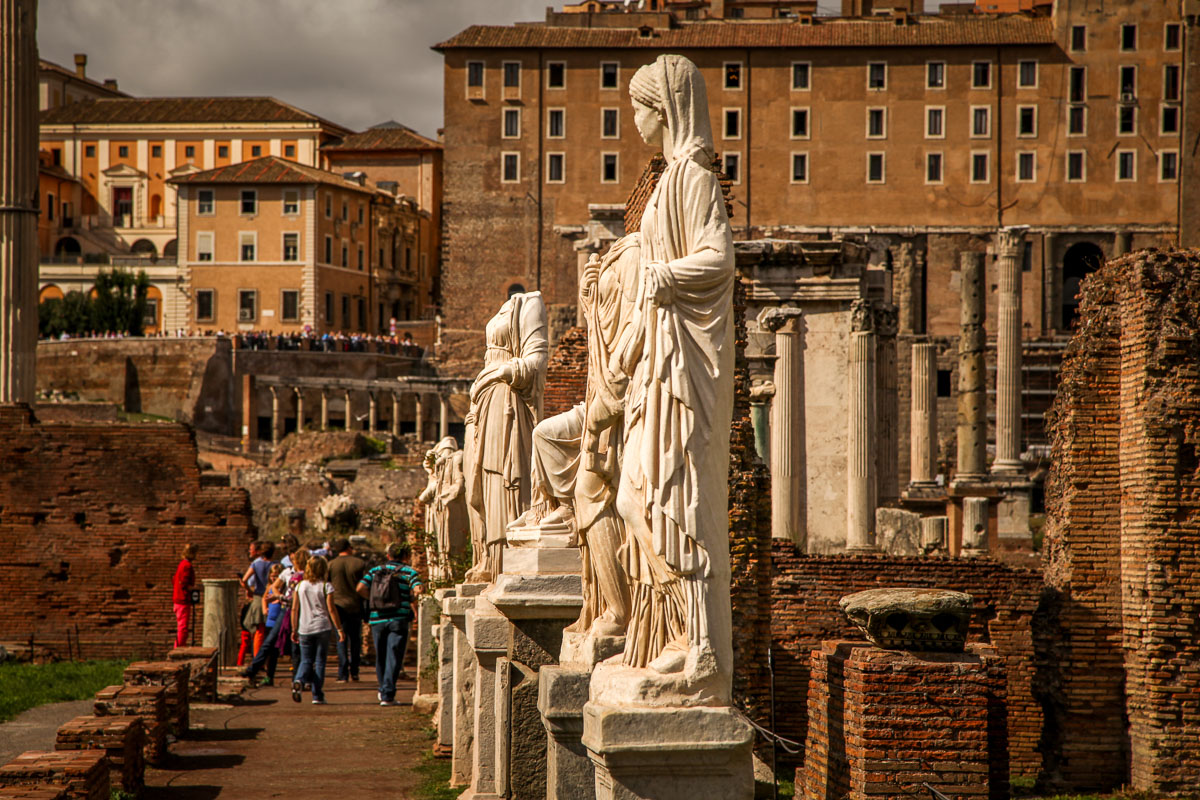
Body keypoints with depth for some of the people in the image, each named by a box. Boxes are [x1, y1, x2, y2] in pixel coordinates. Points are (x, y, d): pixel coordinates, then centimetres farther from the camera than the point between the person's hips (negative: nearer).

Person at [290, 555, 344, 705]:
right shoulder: (326, 586, -5)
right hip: (322, 627, -2)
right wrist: (339, 629, -1)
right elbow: (331, 609, -8)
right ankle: (317, 696, 4)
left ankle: (299, 681, -20)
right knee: (319, 661, 5)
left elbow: (294, 610, 5)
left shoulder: (300, 585, 4)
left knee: (306, 660, 10)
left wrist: (294, 629, 14)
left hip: (304, 629, 2)